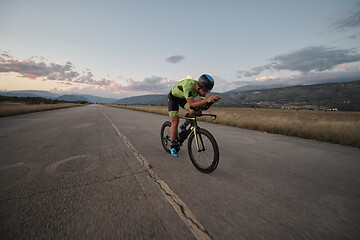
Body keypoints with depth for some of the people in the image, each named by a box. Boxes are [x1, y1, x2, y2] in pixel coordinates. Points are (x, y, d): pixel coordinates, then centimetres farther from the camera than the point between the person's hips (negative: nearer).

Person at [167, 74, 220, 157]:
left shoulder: (201, 88, -20)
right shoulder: (188, 85, -41)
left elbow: (203, 102, -12)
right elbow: (191, 104, -45)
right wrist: (207, 99, -55)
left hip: (182, 97, 6)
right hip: (173, 97, -6)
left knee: (193, 112, -16)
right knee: (175, 122, -10)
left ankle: (183, 127, 13)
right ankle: (172, 147, 4)